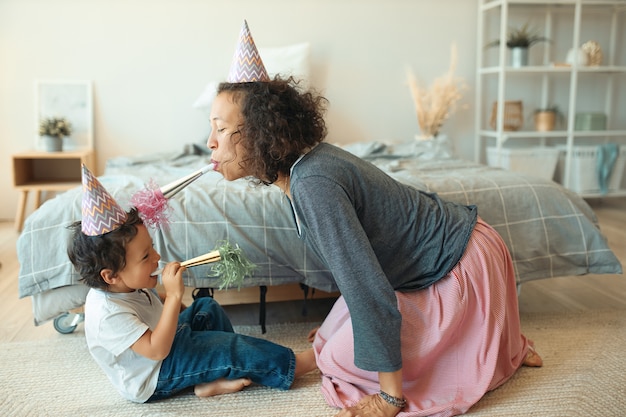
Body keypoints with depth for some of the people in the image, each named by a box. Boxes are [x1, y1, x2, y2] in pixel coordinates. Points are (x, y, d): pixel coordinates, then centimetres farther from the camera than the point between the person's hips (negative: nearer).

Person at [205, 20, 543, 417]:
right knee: (336, 336, 13)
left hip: (465, 262, -9)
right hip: (441, 255, 9)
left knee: (342, 358, -6)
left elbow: (370, 291, -31)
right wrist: (334, 325, 24)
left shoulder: (313, 184, -32)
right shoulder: (307, 162, -2)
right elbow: (356, 265, 12)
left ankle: (506, 346, 8)